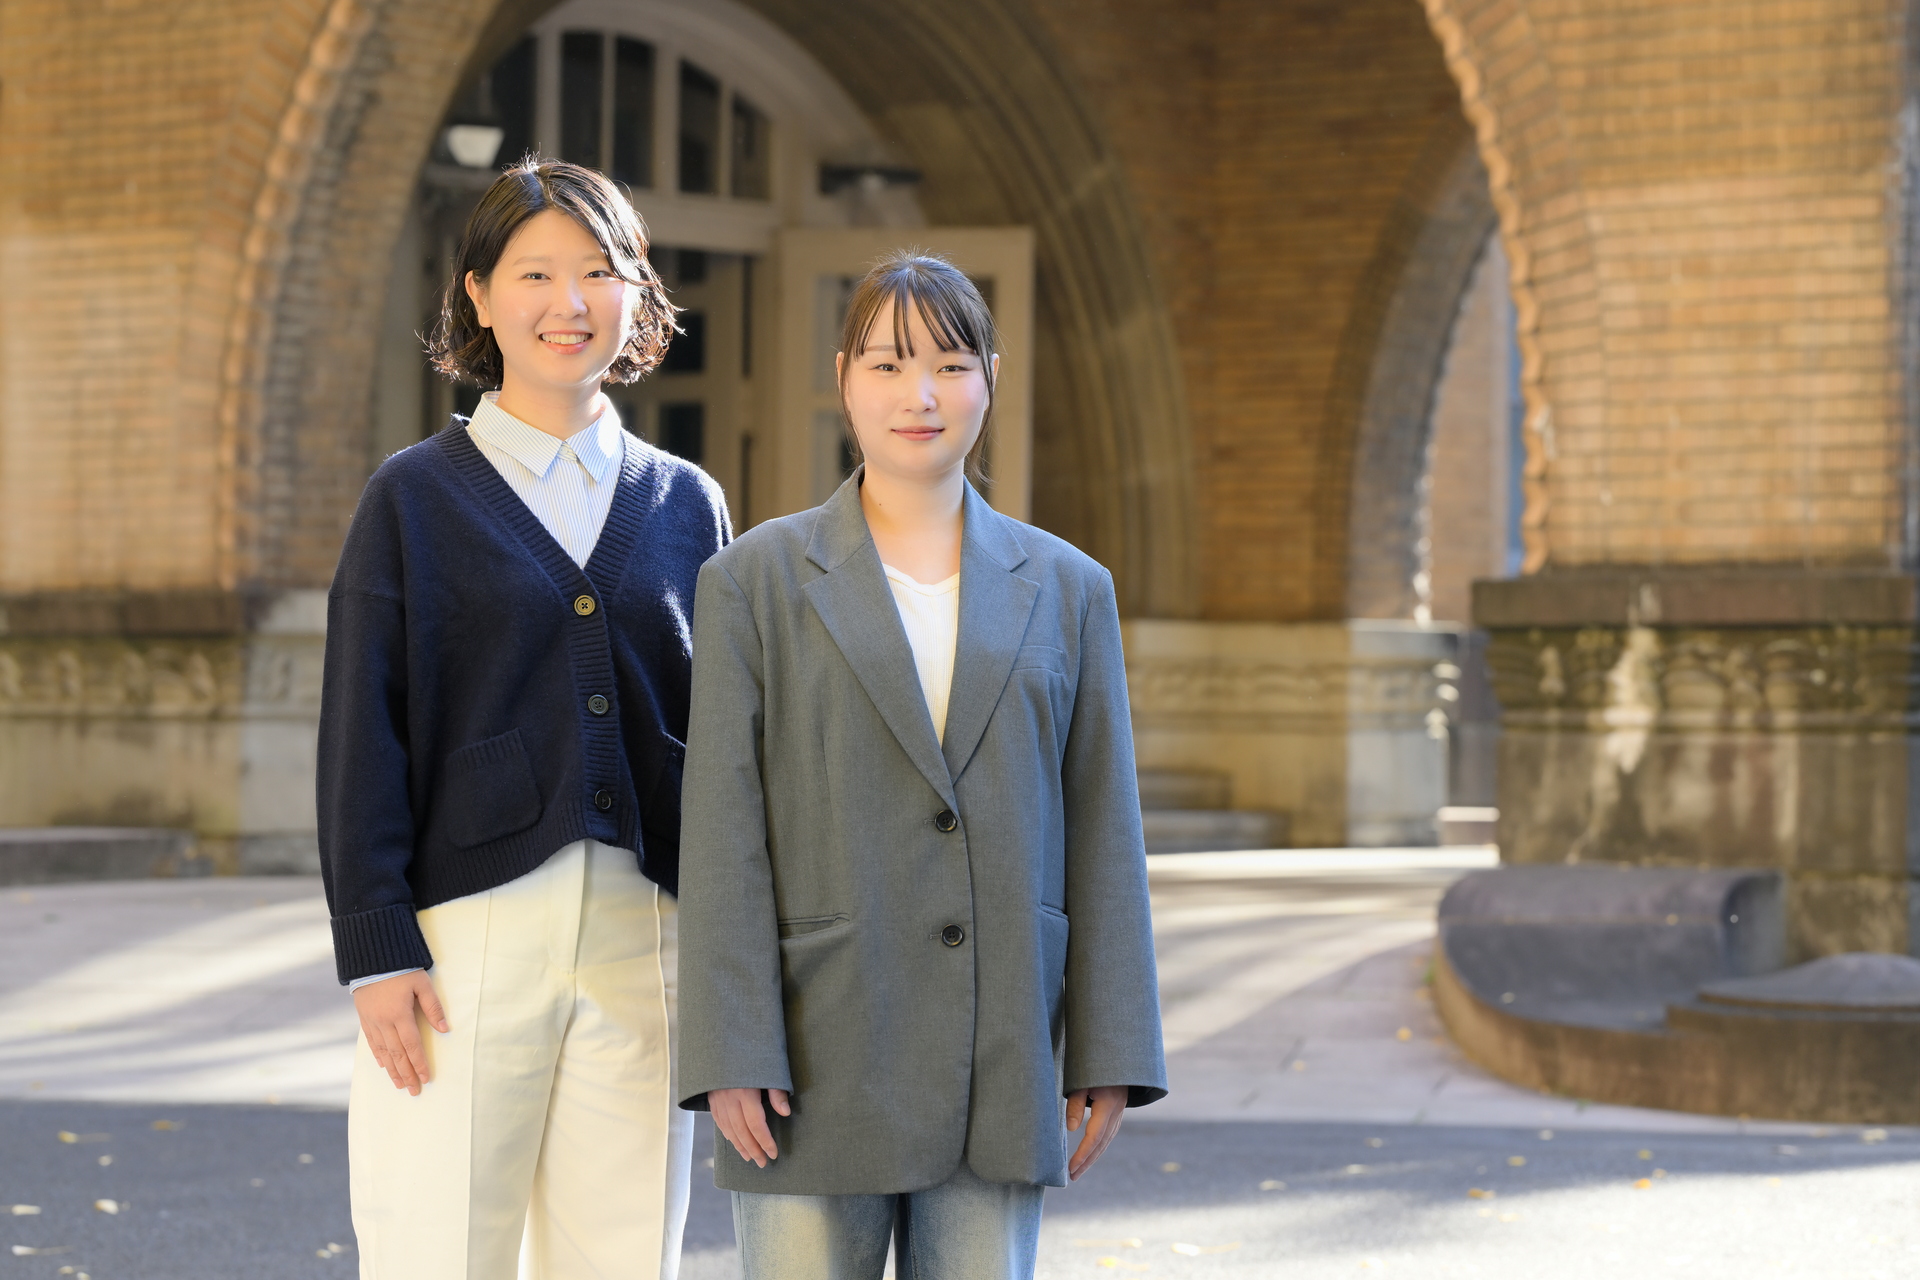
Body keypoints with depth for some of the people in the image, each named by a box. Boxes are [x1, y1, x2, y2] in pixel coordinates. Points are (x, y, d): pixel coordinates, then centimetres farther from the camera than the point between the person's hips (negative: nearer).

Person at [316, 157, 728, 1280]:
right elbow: (362, 735, 0)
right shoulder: (418, 496, 4)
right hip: (468, 931, -2)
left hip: (648, 936, 3)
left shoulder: (685, 504, 12)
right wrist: (378, 948, -8)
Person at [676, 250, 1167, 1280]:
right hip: (818, 1065, -2)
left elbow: (1102, 836, 8)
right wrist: (730, 1057, -10)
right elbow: (722, 836, -3)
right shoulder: (754, 582, 3)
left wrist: (1108, 1057, 2)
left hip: (1001, 1071, 2)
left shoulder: (1067, 590, 10)